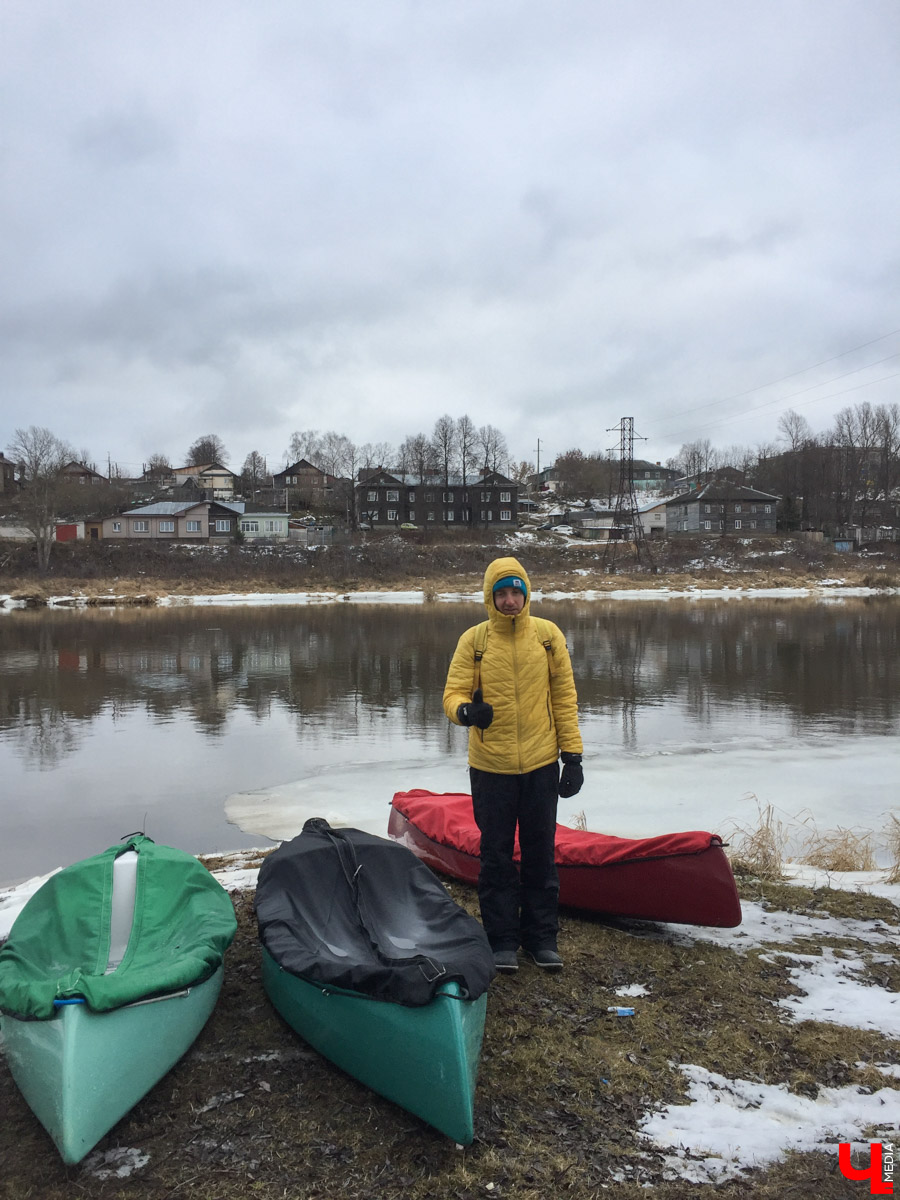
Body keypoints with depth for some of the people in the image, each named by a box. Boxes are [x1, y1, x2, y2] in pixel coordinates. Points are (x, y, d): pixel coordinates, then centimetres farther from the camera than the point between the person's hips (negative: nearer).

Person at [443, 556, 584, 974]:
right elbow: (453, 693, -7)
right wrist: (465, 710, -31)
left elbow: (564, 696, 3)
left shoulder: (548, 635, 1)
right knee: (496, 856, 8)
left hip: (541, 766, 1)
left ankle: (541, 936, 26)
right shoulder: (473, 640, -3)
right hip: (490, 768, -1)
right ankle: (503, 939, 23)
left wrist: (572, 754, 0)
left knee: (540, 854, 11)